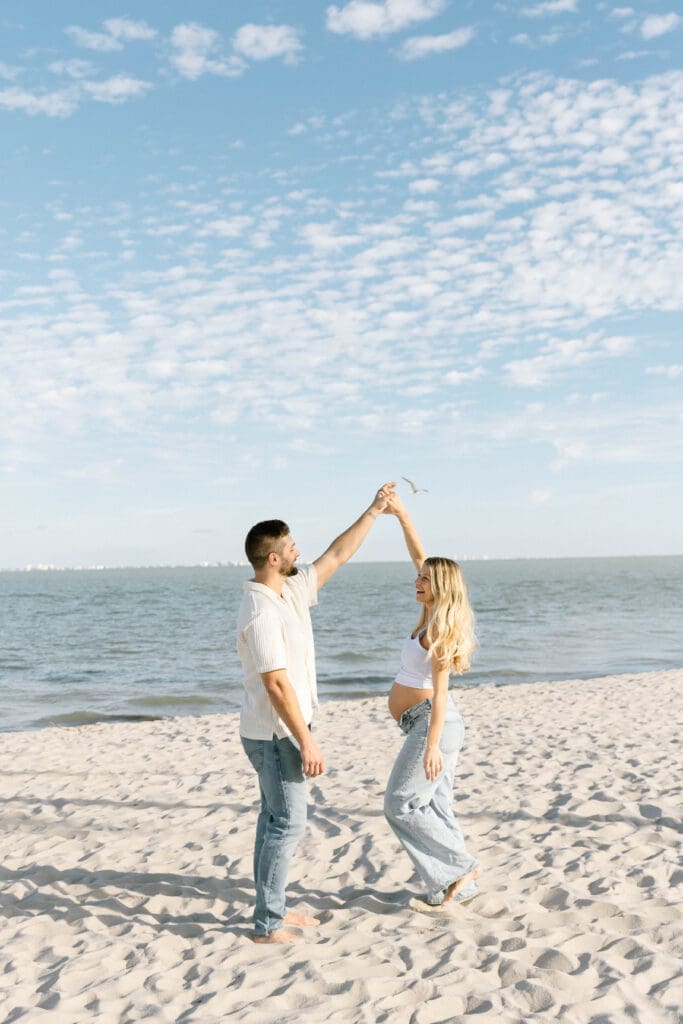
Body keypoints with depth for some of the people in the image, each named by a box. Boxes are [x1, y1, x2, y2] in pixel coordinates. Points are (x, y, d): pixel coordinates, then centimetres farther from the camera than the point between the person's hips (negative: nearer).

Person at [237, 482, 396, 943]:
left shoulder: (292, 591, 5)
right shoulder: (261, 612, -24)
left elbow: (337, 556, 15)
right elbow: (276, 684, -26)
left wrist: (374, 511, 16)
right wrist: (307, 741, -24)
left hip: (279, 732, 10)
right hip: (275, 734, -10)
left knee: (276, 819, 15)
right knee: (288, 823, -4)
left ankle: (273, 909, 26)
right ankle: (269, 925, 6)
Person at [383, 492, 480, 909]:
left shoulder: (441, 628, -18)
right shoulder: (434, 615, 6)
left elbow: (440, 690, -23)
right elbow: (421, 556, 12)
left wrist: (432, 745, -26)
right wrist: (401, 515, 7)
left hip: (433, 722, -9)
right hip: (431, 722, 9)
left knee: (401, 806, -3)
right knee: (434, 807, 11)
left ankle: (463, 868, 3)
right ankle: (455, 883, 17)